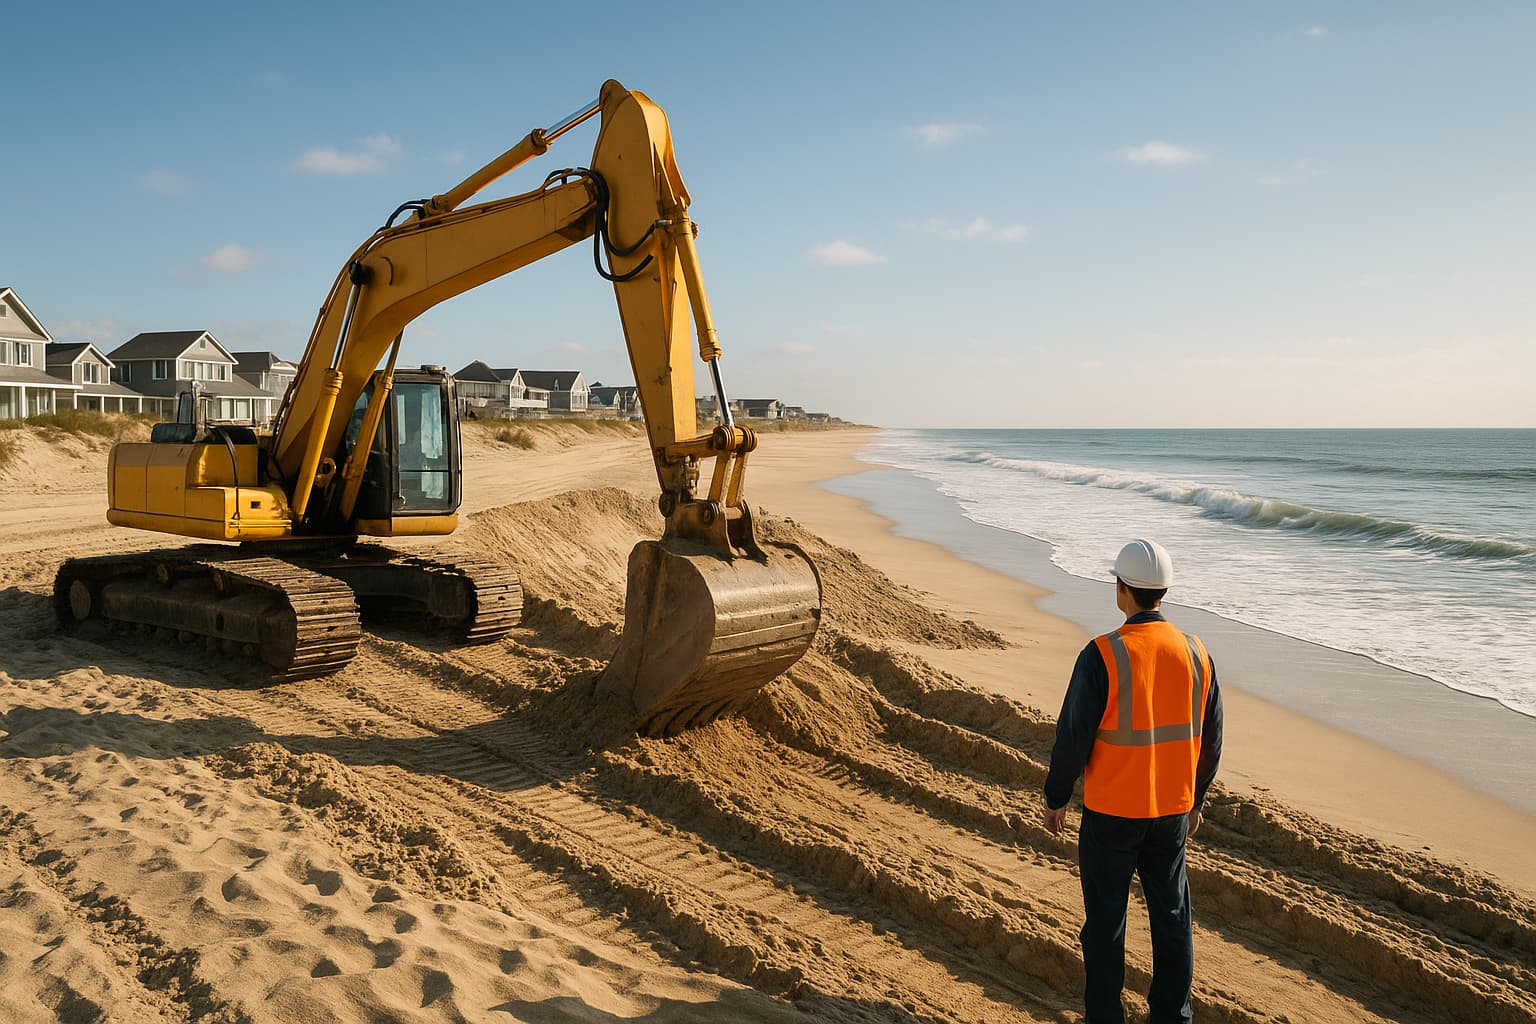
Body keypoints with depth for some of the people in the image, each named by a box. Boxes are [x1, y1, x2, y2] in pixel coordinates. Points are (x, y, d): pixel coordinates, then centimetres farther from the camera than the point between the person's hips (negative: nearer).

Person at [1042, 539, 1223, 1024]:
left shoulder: (1103, 655, -17)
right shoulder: (1196, 654, -2)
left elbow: (1074, 735, -14)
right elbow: (1210, 741, 7)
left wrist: (1056, 798, 0)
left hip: (1111, 812, -4)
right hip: (1173, 809, 5)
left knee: (1106, 920, 8)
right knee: (1171, 915, 17)